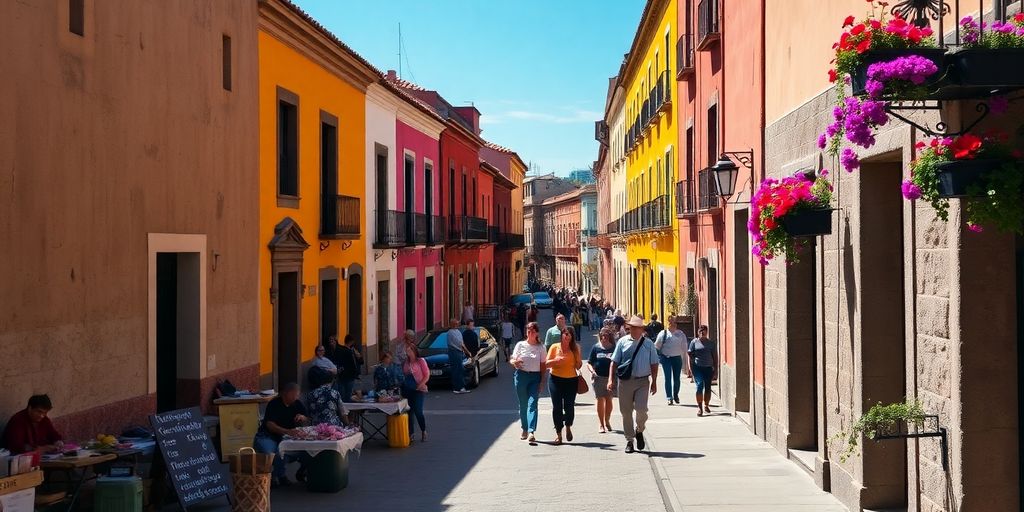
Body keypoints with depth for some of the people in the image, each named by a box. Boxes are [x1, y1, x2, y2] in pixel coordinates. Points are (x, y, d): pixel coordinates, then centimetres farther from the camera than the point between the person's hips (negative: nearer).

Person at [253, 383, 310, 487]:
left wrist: (303, 418, -16)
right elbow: (270, 425, -25)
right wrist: (287, 431, -42)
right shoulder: (274, 404, -12)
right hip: (268, 436, -5)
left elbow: (309, 422, 9)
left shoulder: (297, 404, 6)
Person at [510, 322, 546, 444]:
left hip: (535, 377, -1)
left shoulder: (540, 347, 4)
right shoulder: (520, 345, 4)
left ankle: (531, 432, -22)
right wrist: (514, 362, -20)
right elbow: (512, 360, 4)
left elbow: (543, 365, 5)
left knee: (532, 404, -12)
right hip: (521, 376, 1)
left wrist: (542, 381, -2)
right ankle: (524, 429, 24)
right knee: (523, 404, 8)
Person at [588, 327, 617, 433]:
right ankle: (601, 424, 8)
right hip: (598, 377, 0)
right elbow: (589, 363, 6)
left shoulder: (614, 348, 3)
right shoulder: (596, 347, 4)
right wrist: (592, 371, -12)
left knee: (609, 399, 6)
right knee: (600, 400, 1)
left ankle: (607, 421, 24)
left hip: (611, 377, 0)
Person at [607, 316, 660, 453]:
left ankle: (639, 431, 16)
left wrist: (654, 382, 3)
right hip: (625, 380, 1)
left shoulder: (648, 344, 4)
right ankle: (629, 440, 18)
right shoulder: (622, 342, 4)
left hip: (642, 381, -1)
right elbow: (614, 362, 5)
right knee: (626, 411, 5)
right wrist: (611, 379, -3)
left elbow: (654, 364, 7)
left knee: (641, 409, -14)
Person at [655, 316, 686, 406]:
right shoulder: (663, 333, 0)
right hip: (666, 358, -1)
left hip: (677, 358, 1)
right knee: (668, 378, -4)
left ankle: (676, 395, 30)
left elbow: (684, 347, 7)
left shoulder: (681, 334, 4)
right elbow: (657, 345, 5)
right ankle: (669, 398, 0)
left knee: (676, 378, 9)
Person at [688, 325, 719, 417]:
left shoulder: (711, 343, 8)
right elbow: (690, 355, 5)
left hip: (708, 368, 2)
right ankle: (699, 407, -9)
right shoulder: (694, 342, 4)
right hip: (697, 367, -2)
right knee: (699, 385, -15)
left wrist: (715, 370, 6)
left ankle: (706, 406, 23)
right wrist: (691, 368, -3)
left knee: (708, 387, 6)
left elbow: (715, 357, 10)